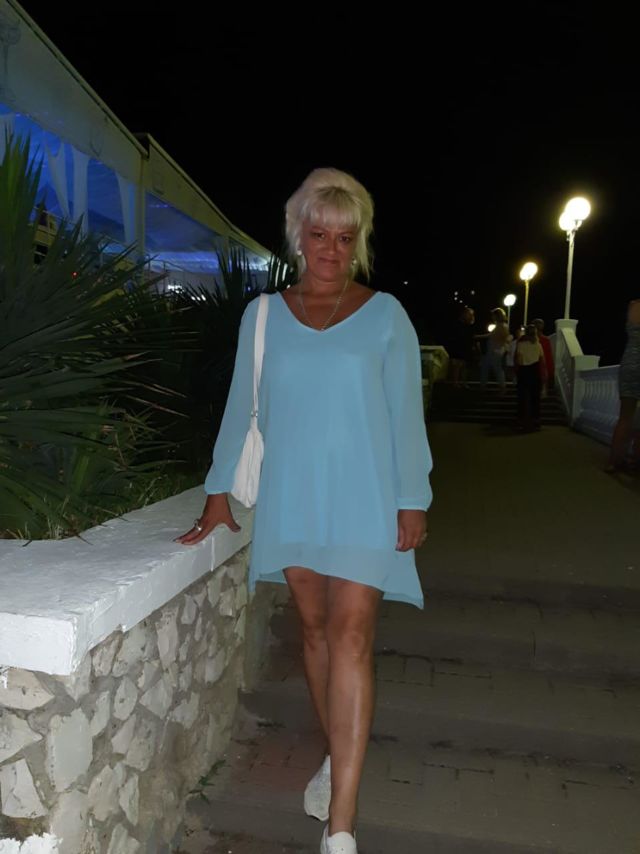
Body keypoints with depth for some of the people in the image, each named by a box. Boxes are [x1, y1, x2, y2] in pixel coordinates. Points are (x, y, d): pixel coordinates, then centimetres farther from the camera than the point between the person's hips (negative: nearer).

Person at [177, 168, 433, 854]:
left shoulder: (385, 315, 0)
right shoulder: (262, 316, 5)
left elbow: (406, 414, 0)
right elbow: (241, 407, 7)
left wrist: (413, 500, -4)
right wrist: (219, 491, 5)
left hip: (363, 501, -2)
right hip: (291, 499, 3)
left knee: (350, 636, -7)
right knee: (314, 627, 12)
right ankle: (337, 757, 33)